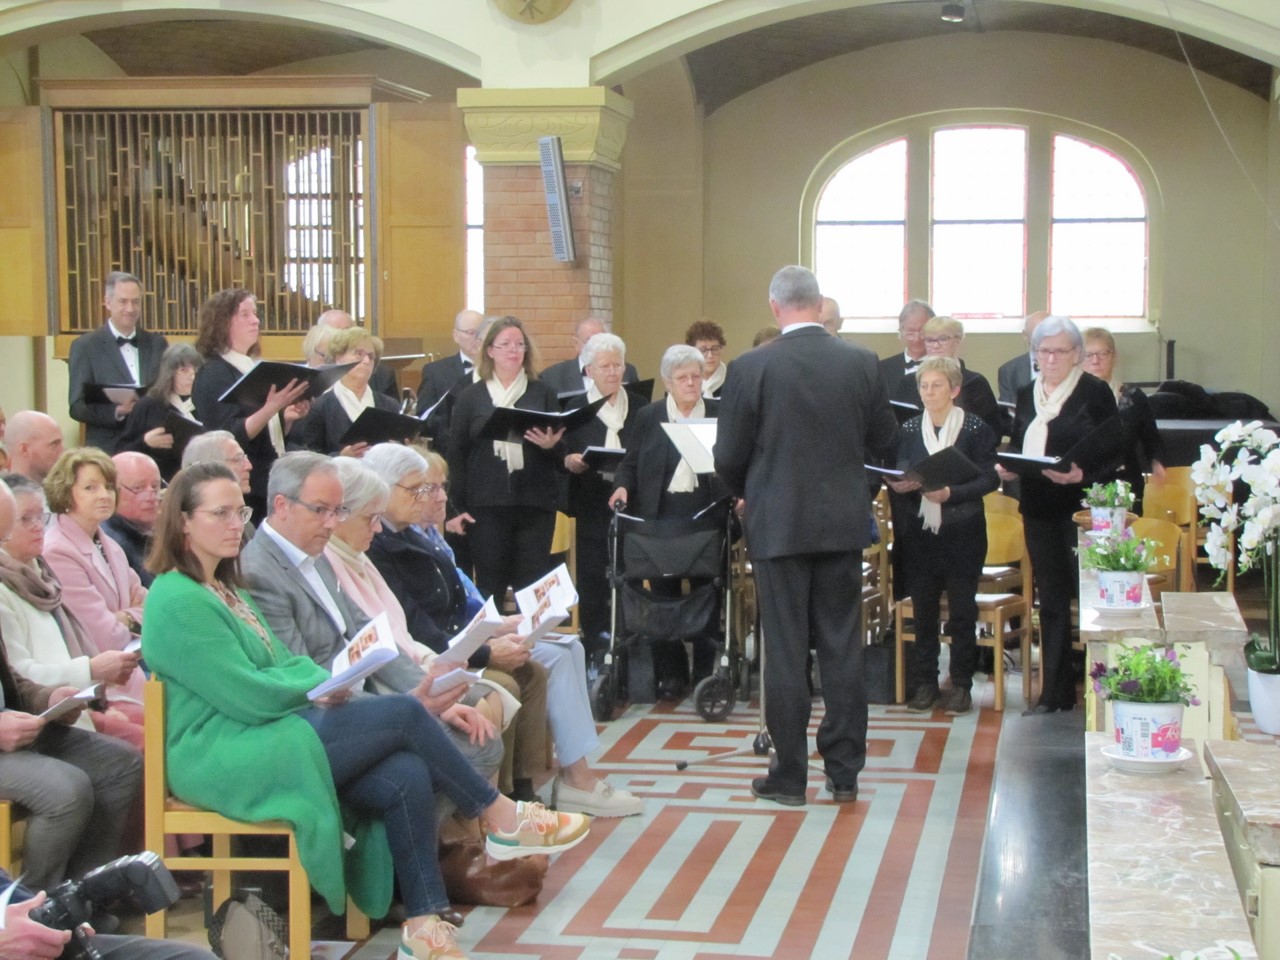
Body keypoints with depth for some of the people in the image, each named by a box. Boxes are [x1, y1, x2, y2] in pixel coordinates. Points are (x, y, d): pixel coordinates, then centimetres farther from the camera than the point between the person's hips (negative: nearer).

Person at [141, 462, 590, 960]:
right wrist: (320, 686, -4)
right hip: (223, 759, -9)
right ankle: (503, 818, 1)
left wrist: (325, 683, -6)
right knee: (404, 714, -16)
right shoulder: (176, 601, -13)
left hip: (264, 741, 9)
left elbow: (284, 663, 16)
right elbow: (247, 696, -18)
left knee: (406, 775, -14)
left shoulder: (224, 590, 19)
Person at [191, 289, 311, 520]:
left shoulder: (255, 368, 16)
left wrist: (287, 416, 2)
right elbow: (229, 437, -19)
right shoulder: (213, 375, -8)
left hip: (270, 483, 8)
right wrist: (271, 409, -30)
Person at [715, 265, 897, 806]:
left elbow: (729, 457, -6)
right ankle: (844, 771, 14)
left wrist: (747, 494, 14)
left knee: (785, 651, 3)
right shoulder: (861, 364, -3)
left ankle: (789, 776, 8)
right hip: (844, 522, 3)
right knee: (841, 646, 10)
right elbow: (884, 442, 6)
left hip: (777, 523, -3)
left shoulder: (752, 369, -11)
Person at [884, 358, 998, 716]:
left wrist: (950, 493, -20)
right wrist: (901, 485, -17)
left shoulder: (976, 428, -4)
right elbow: (901, 476, 6)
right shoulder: (909, 430, 7)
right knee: (923, 610, 7)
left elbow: (989, 479, -8)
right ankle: (924, 683, 14)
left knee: (962, 611, 3)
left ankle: (961, 684, 11)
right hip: (920, 532, 3)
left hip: (963, 534, -3)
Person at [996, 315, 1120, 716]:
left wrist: (1082, 475, -23)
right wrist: (1007, 467, -4)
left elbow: (1115, 454, -8)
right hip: (1039, 511, 5)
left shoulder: (1096, 393, -5)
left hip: (1082, 509, -5)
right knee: (1051, 600, 10)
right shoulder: (1026, 395, 12)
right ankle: (1055, 692, 16)